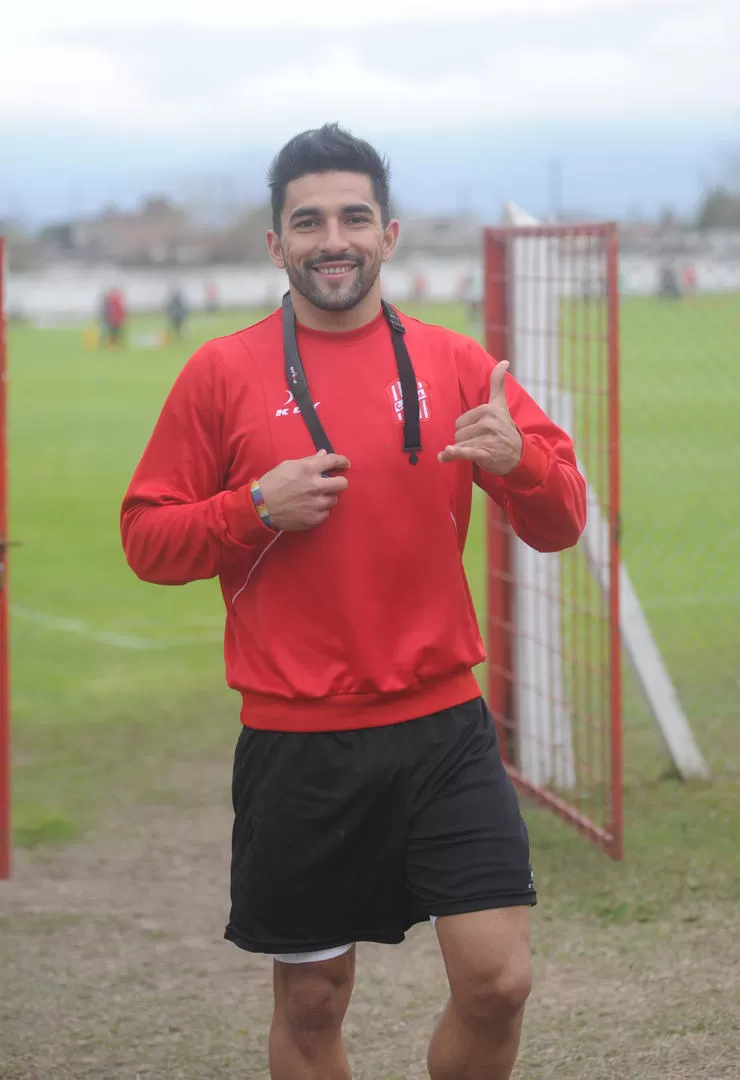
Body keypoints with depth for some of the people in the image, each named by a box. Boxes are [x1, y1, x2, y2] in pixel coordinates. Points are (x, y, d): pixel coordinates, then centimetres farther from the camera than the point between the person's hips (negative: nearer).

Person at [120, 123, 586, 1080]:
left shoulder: (454, 363, 5)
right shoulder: (222, 373, 0)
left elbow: (559, 525, 4)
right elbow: (146, 538, 3)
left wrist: (517, 458, -17)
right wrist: (257, 509, -14)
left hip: (442, 727, 1)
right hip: (295, 746, -1)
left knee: (496, 981, -7)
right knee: (311, 1002, 9)